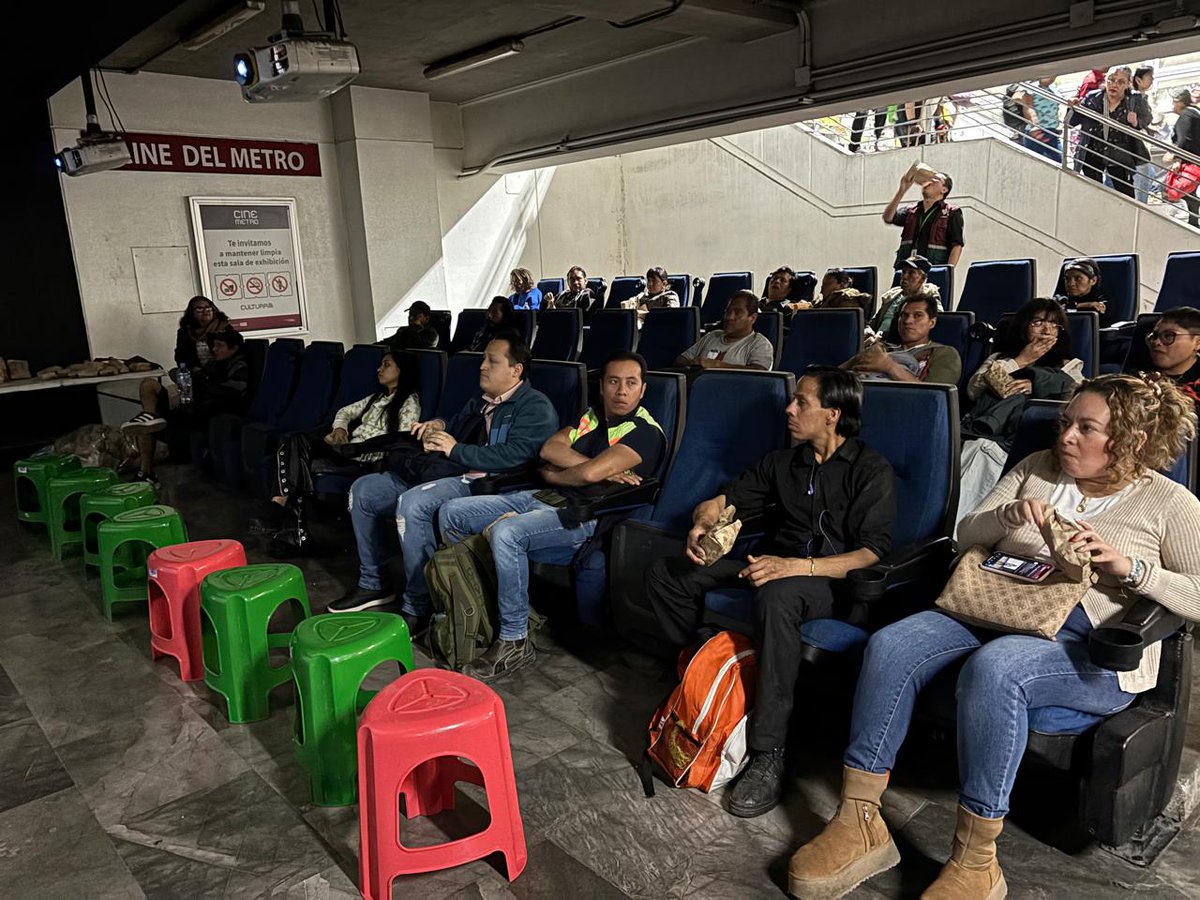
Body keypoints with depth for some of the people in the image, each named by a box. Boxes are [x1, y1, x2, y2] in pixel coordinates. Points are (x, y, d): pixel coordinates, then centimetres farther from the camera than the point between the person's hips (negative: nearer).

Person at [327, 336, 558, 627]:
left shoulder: (535, 407, -4)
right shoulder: (480, 401, 24)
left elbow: (516, 454, -19)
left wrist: (455, 449, -13)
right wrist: (437, 427, 6)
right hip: (439, 473, 10)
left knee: (412, 503, -35)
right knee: (362, 490, 8)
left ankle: (417, 609, -23)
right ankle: (371, 584, 16)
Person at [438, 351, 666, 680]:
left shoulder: (646, 431, -7)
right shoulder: (591, 417, 17)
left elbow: (589, 473, -21)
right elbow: (549, 449, 1)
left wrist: (554, 475, -1)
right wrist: (603, 471, -11)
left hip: (583, 515, -8)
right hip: (544, 498, 8)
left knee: (505, 533, -34)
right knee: (451, 513, 4)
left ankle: (514, 643, -20)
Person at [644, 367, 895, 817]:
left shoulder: (870, 471, -4)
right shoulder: (782, 462, 15)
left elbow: (873, 553, -16)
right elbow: (720, 501, 17)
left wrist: (797, 566, -30)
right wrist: (701, 524, -9)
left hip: (830, 578, -6)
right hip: (772, 563, 7)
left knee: (777, 595, -42)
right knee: (664, 571, -7)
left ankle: (768, 756, -35)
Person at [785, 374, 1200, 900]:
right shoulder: (1037, 469, 17)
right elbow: (966, 536, 14)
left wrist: (1128, 566, -15)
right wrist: (1010, 515, -6)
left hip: (1092, 650, -5)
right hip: (998, 610, 5)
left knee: (992, 667, -38)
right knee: (890, 644, -23)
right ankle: (858, 823, -19)